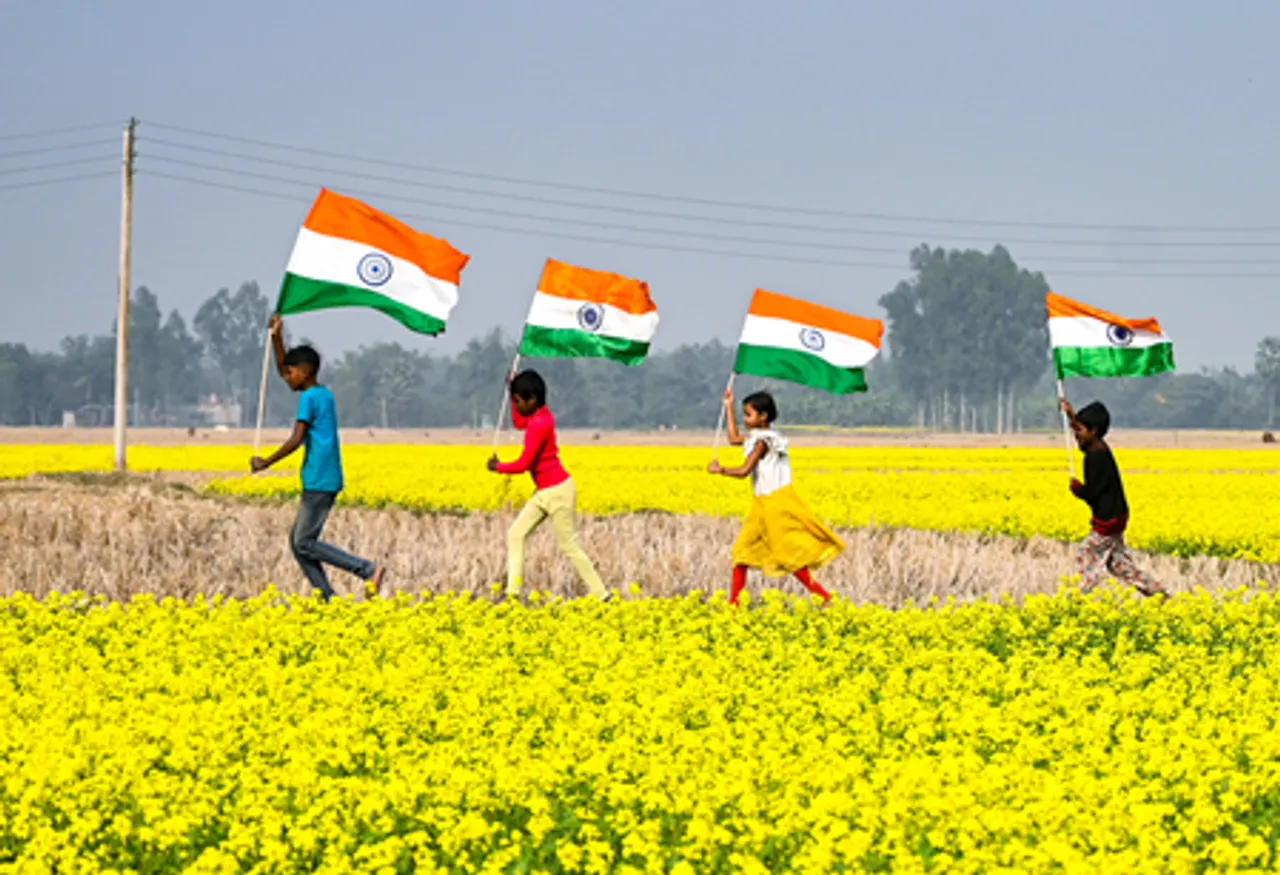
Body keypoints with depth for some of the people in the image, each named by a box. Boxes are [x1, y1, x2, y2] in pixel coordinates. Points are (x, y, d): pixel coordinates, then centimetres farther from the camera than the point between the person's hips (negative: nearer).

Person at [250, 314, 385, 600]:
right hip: (328, 481, 10)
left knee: (305, 542, -9)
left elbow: (296, 440, -19)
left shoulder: (309, 398, -11)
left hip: (318, 482, -10)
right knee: (298, 541, 9)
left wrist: (265, 463, -10)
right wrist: (276, 338, 23)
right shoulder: (324, 394, 16)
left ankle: (369, 571, -16)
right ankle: (328, 599, 2)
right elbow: (283, 371, 30)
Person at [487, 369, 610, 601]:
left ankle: (602, 595, 8)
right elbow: (518, 423, 27)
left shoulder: (539, 425, -24)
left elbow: (523, 464, -25)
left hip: (558, 491, -10)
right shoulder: (541, 415, 4)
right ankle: (513, 592, 3)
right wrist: (515, 392, 16)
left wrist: (498, 467, -8)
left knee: (569, 545, -1)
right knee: (516, 534, 5)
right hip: (544, 492, 10)